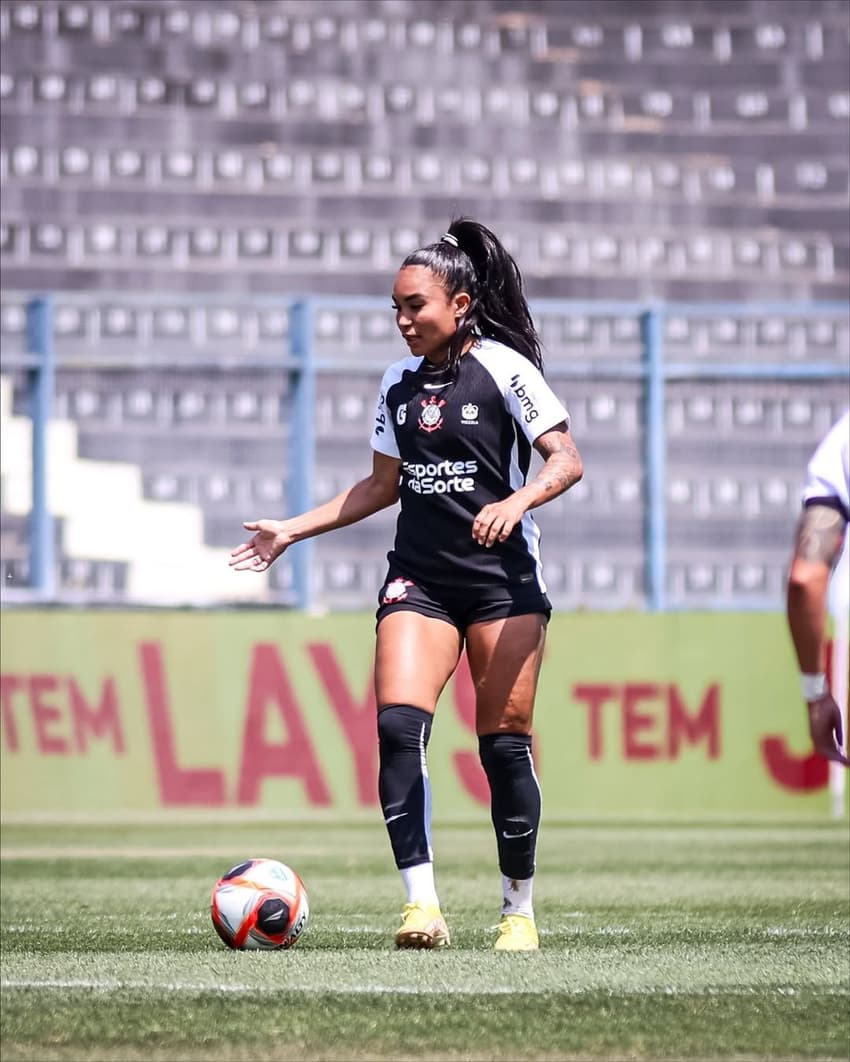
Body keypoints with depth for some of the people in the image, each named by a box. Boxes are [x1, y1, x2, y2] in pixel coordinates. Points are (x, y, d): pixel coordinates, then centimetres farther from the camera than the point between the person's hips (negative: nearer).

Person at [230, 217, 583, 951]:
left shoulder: (504, 367, -4)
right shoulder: (399, 383, 13)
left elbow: (567, 461, -9)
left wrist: (518, 501, -28)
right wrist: (293, 530, 17)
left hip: (504, 580, -4)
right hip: (419, 579, 4)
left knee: (504, 742, -2)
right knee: (398, 725, -16)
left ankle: (520, 910, 13)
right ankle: (422, 906, -20)